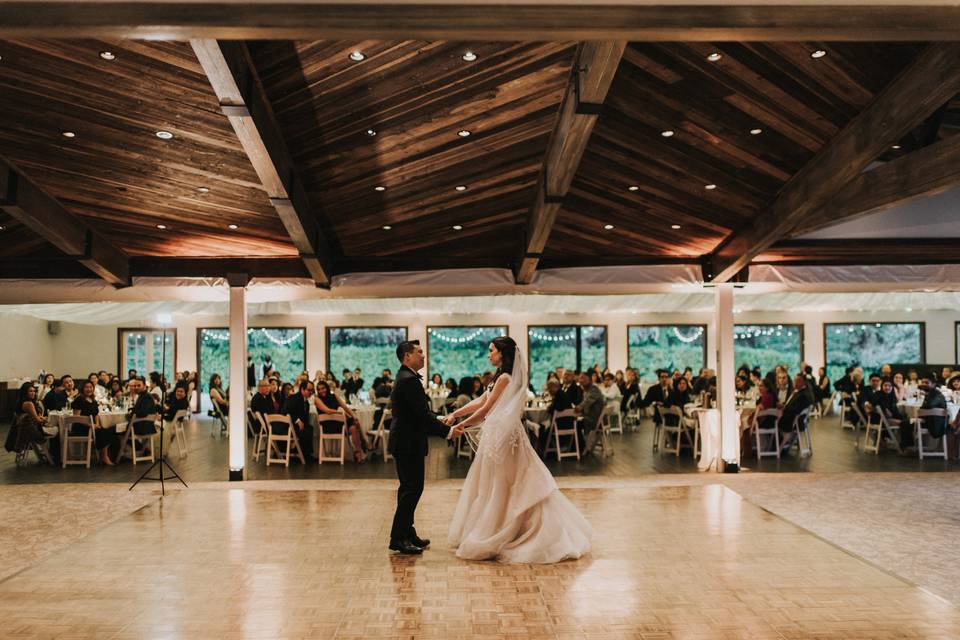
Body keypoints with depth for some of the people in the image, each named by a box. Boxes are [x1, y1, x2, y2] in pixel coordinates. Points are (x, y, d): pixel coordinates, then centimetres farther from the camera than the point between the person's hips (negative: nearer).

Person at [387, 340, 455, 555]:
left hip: (405, 442, 11)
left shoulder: (405, 378, 14)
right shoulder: (409, 380, -19)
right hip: (409, 443, -11)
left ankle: (407, 534, 25)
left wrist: (442, 423, 13)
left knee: (409, 488, 16)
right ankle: (398, 539, 0)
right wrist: (448, 431, -15)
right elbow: (423, 415, -22)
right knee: (412, 489, -5)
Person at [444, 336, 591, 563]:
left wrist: (461, 427, -6)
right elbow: (479, 402, 14)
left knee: (497, 487, 0)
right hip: (499, 435, 9)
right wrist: (455, 414, 8)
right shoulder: (503, 377, 14)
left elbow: (485, 410, -14)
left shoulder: (504, 378, -16)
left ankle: (489, 540, 10)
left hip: (502, 437, -9)